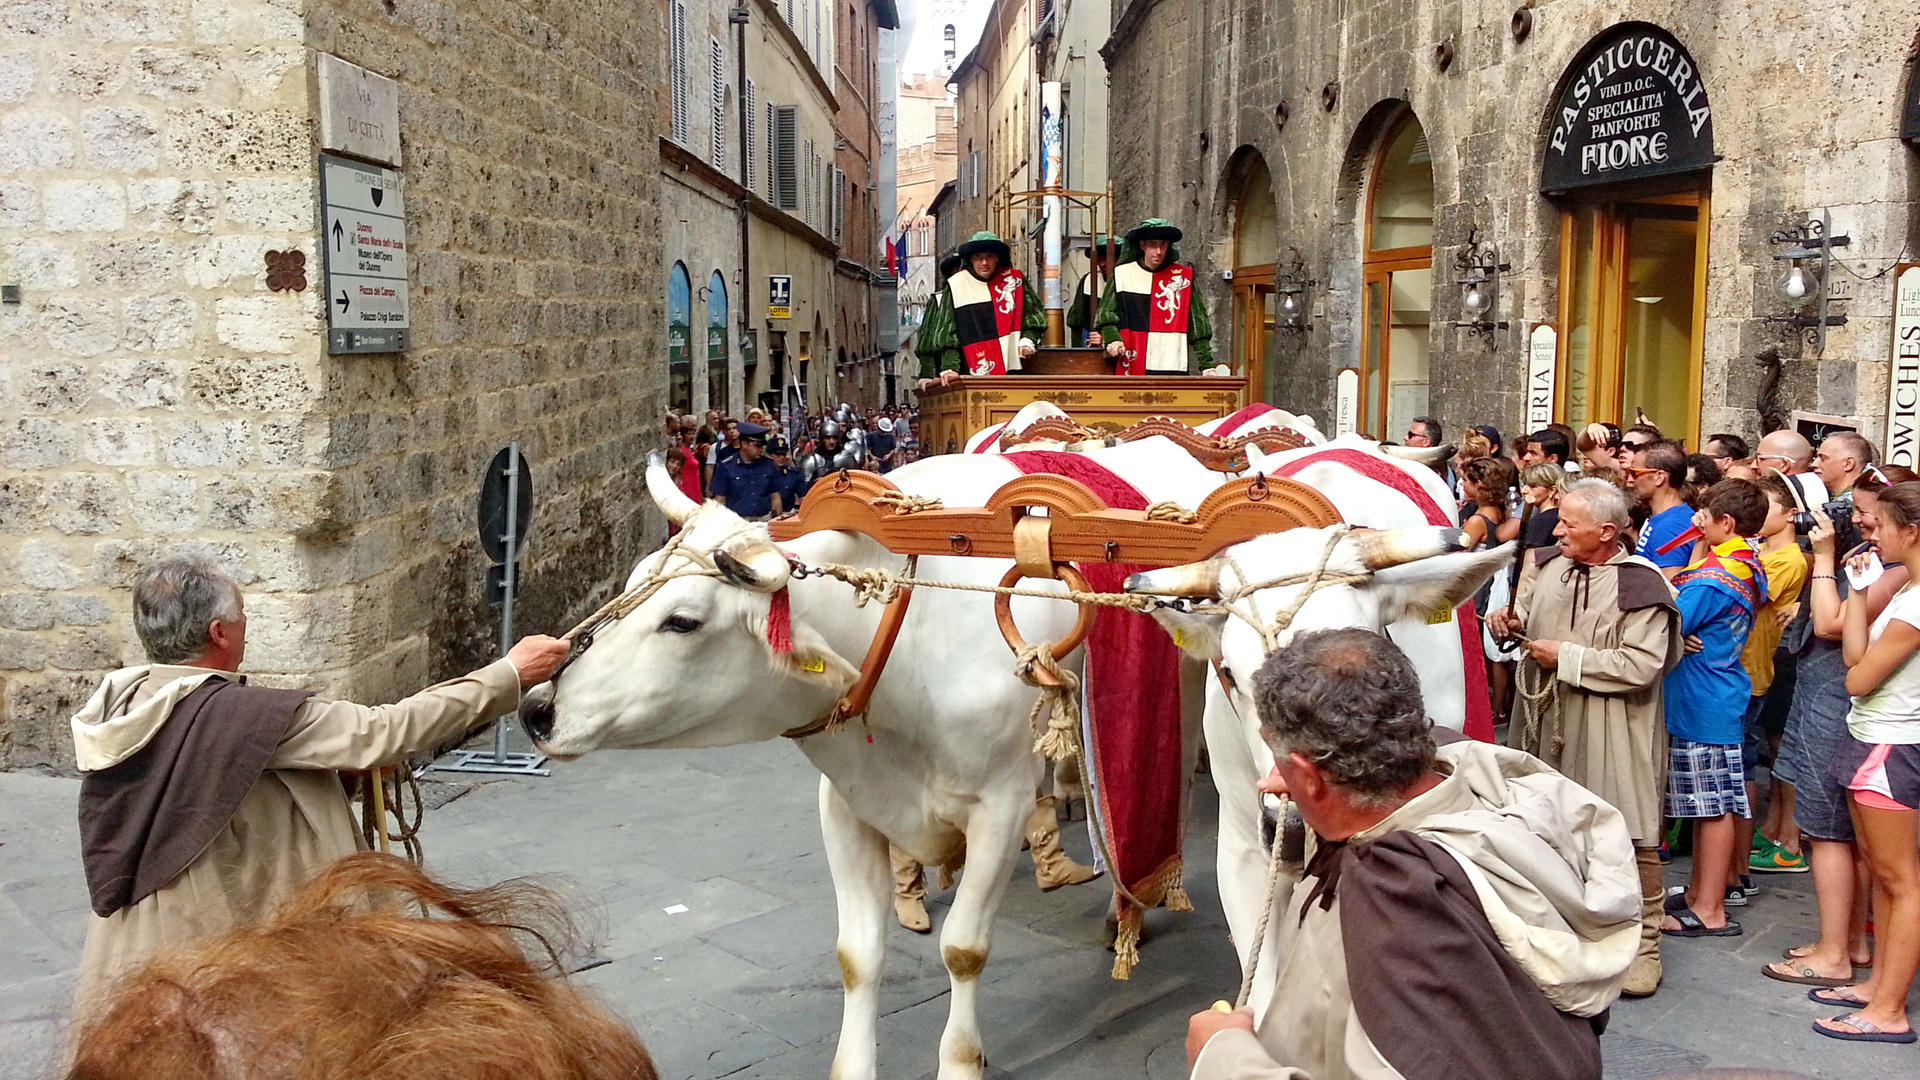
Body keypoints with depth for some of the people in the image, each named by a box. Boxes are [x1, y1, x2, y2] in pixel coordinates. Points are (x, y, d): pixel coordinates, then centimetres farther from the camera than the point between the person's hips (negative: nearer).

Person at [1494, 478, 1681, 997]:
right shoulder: (1548, 564, 4)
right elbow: (1529, 611, 23)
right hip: (1549, 723, 6)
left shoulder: (1640, 585, -15)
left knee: (1629, 838, -1)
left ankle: (1643, 946, 12)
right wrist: (1513, 620, 0)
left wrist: (1566, 657, -17)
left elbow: (1641, 665, -21)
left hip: (1612, 735, -6)